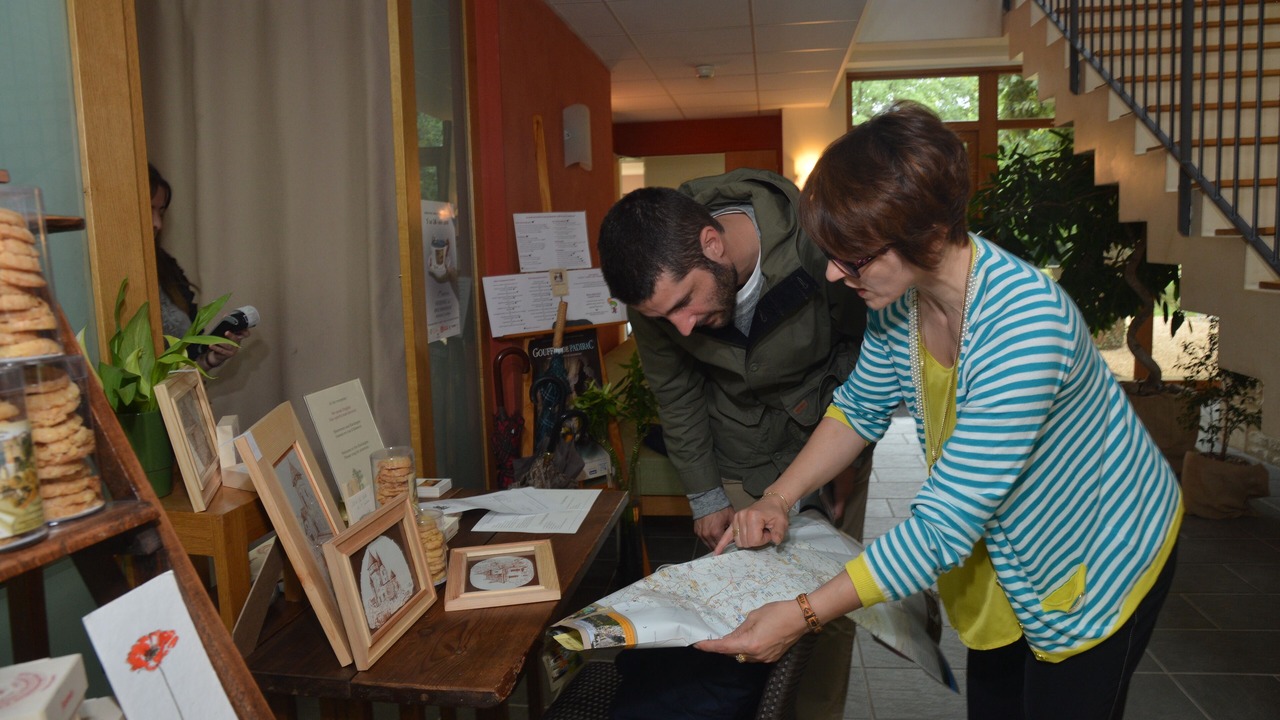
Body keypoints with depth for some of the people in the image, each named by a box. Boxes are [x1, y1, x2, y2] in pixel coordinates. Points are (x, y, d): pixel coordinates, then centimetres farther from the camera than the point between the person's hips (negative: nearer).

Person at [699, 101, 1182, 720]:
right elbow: (862, 406, 1)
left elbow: (943, 528, -38)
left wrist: (805, 615, -36)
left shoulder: (1022, 324, -40)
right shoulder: (900, 295, -16)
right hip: (1003, 548, 7)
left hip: (1101, 557, -7)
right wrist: (777, 500, -11)